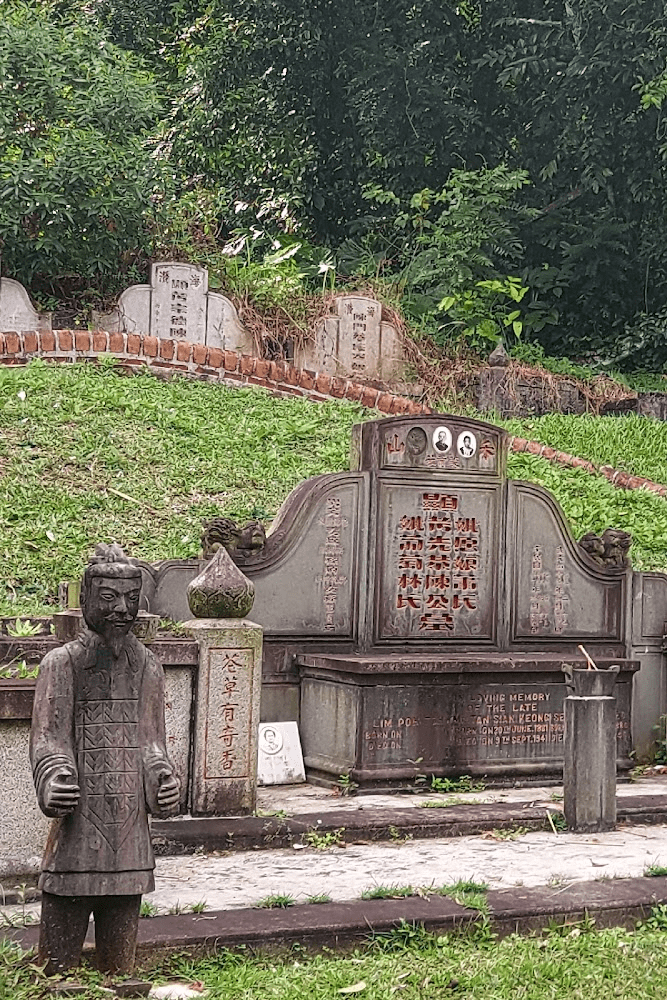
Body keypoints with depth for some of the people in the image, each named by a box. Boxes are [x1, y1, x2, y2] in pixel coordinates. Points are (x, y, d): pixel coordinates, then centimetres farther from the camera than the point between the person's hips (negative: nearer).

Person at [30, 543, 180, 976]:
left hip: (131, 831, 4)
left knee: (120, 957, 13)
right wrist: (54, 780, -26)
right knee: (58, 959, -2)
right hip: (77, 832, -4)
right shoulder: (62, 663, -1)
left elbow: (150, 741, 12)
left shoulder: (147, 666, 11)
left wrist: (163, 778, -8)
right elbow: (47, 738, -5)